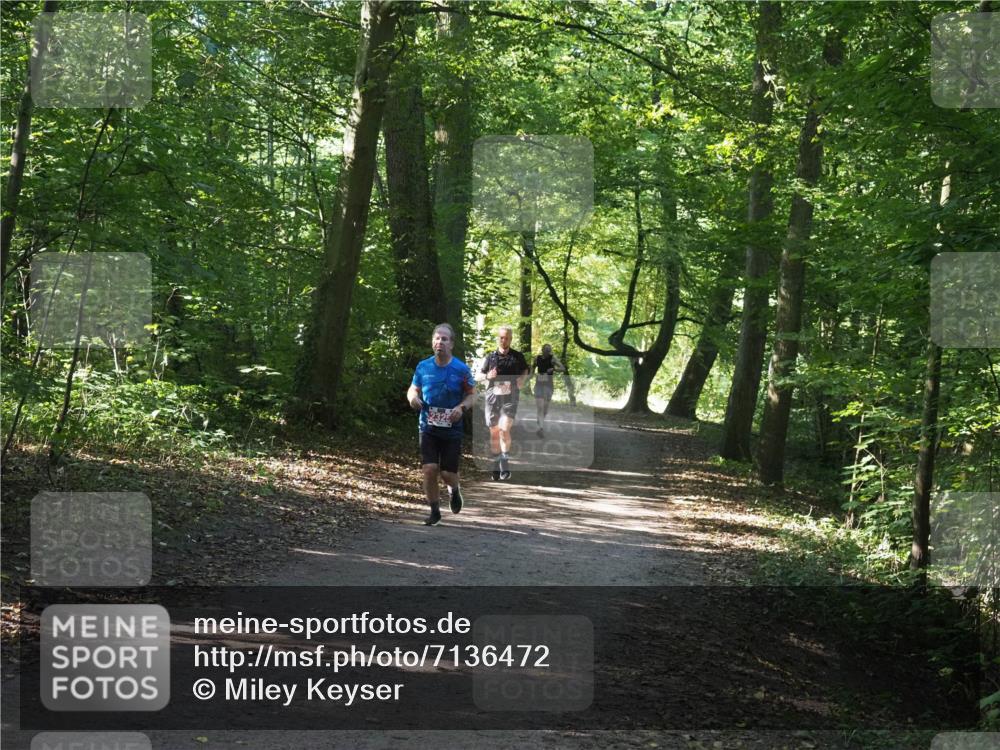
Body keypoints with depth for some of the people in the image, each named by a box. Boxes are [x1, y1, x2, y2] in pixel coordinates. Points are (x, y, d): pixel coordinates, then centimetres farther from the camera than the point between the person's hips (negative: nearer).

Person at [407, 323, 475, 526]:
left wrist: (462, 407, -17)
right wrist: (412, 397, -12)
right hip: (428, 427, 1)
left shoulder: (461, 369, -5)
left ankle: (454, 490, 37)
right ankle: (435, 511, 8)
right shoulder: (423, 367, 0)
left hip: (452, 428, -1)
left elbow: (471, 394, 3)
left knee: (448, 473, -1)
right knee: (430, 469, -10)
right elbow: (413, 389, 12)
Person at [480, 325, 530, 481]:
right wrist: (488, 376, -8)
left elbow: (526, 371, 21)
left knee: (504, 429, -18)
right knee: (494, 432, 6)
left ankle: (505, 462, -5)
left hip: (510, 399, -2)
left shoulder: (517, 357, 6)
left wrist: (522, 380, 0)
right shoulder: (490, 357, 7)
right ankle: (496, 465, 18)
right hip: (492, 398, 2)